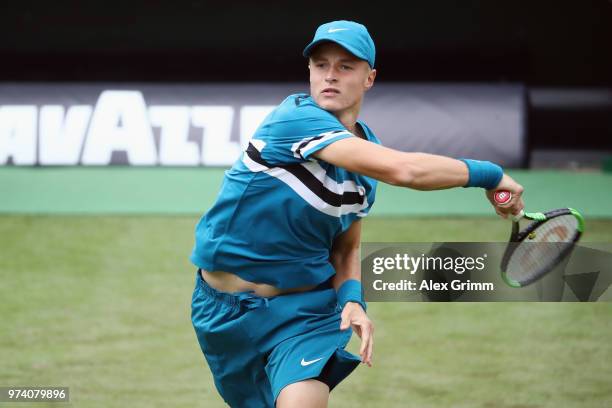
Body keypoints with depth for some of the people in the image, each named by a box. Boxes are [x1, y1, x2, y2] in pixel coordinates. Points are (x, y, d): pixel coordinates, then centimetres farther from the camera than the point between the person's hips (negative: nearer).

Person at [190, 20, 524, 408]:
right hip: (225, 310, -3)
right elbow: (401, 169, -34)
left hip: (304, 308, 3)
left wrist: (352, 297, -8)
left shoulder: (368, 154, 2)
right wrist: (489, 174, -24)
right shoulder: (296, 117, -21)